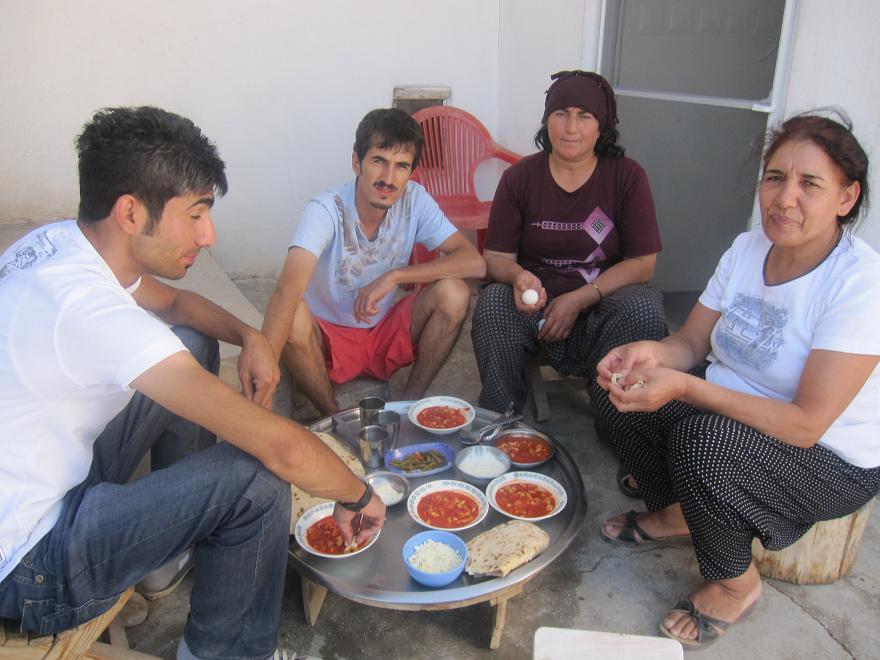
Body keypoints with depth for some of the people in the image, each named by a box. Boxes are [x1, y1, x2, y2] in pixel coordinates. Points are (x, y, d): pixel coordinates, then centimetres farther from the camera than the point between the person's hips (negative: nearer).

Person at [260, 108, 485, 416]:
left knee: (454, 293, -22)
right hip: (328, 339, -3)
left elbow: (474, 262, -19)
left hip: (388, 333, 3)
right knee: (294, 317, -35)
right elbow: (287, 290, -39)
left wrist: (394, 276, -27)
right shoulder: (326, 210, -24)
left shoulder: (415, 201, -12)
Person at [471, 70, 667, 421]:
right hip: (535, 302, 1)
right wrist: (518, 276, -25)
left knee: (644, 308, -30)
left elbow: (643, 263, -5)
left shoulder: (627, 177, -1)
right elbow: (496, 257, -1)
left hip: (603, 304, 0)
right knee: (493, 302, -29)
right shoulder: (519, 177, 1)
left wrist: (579, 300, -16)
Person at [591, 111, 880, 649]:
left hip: (834, 462, -6)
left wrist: (685, 387, -36)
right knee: (617, 385, -9)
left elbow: (807, 424, -28)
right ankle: (675, 515, 15)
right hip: (737, 406, 7)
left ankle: (737, 584, -2)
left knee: (703, 439, -34)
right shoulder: (748, 248, -4)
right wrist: (652, 353, -23)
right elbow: (692, 344, 1)